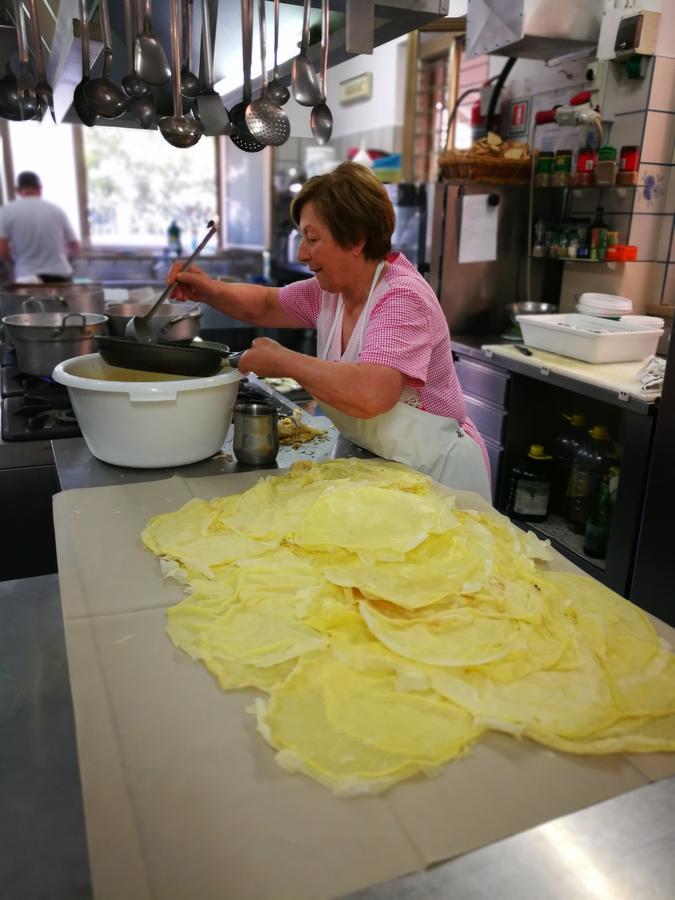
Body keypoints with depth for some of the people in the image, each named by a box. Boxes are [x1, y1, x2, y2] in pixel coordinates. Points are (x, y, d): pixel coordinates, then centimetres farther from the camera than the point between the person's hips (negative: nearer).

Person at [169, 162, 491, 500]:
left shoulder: (403, 298, -24)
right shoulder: (329, 290, 1)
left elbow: (370, 395, -39)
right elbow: (264, 305, 17)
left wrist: (284, 361, -26)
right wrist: (211, 290, -4)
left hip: (436, 473, -7)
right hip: (374, 469, 7)